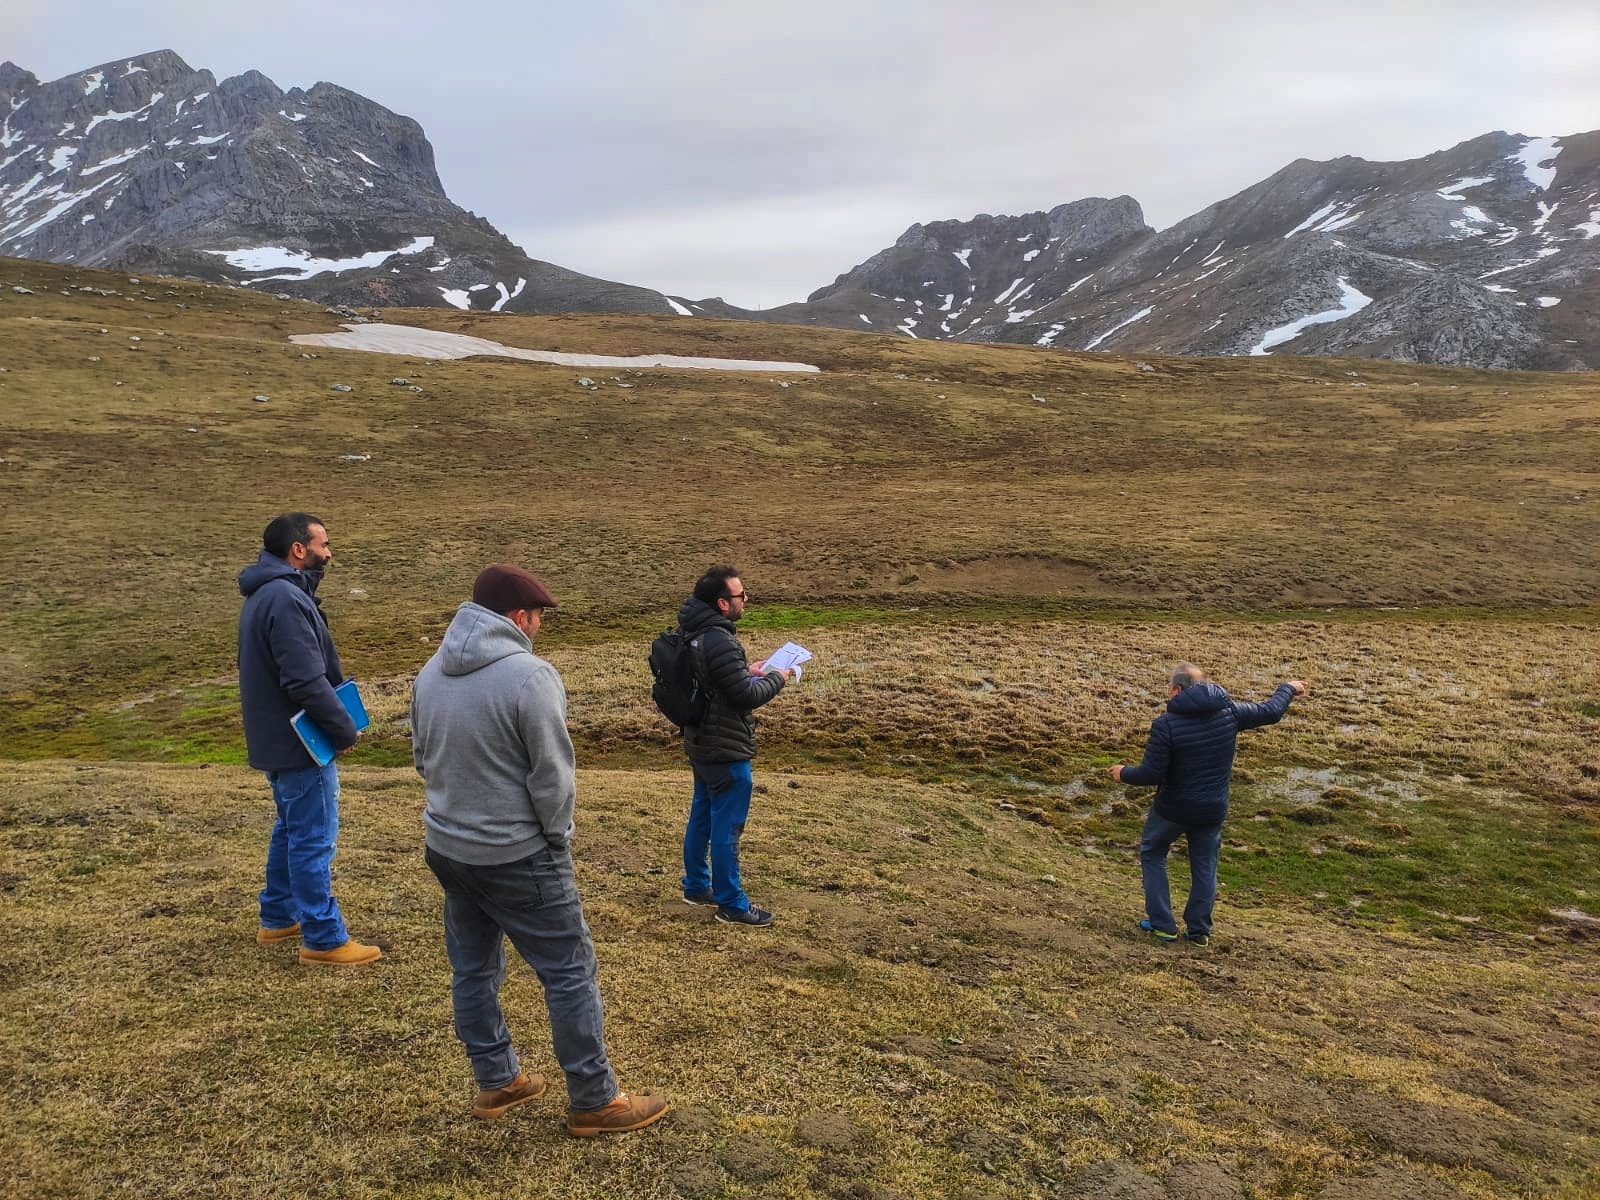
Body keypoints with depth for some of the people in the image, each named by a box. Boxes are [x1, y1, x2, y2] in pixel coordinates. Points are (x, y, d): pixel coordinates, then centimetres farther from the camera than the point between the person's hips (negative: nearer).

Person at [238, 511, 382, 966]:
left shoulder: (266, 594, 11)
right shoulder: (286, 600, -23)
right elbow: (306, 683, -27)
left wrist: (336, 722, 11)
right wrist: (345, 729, -16)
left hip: (278, 737, 11)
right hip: (299, 743, -11)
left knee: (291, 829, 22)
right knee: (314, 839, -2)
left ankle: (278, 918, 34)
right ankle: (324, 939, 8)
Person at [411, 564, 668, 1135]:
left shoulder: (430, 672, 2)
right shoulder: (530, 676, -21)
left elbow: (423, 758, 12)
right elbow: (553, 774, -17)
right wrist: (558, 836, -2)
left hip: (446, 847, 8)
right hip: (517, 857, -8)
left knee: (472, 969, 19)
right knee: (570, 973, 4)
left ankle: (496, 1082, 33)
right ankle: (594, 1101, 13)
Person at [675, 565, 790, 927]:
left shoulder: (695, 633, 3)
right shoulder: (719, 643, -27)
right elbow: (747, 696, -24)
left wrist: (748, 672, 8)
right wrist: (777, 679, -8)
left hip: (701, 745, 10)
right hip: (726, 752, -10)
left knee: (701, 817, 21)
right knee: (727, 828, 2)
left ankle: (696, 886, 35)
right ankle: (731, 904, 13)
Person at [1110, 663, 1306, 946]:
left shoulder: (1165, 724, -22)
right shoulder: (1229, 711, -7)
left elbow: (1151, 774, -22)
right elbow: (1270, 712, 7)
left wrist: (1124, 774, -3)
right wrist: (1288, 688, 26)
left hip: (1173, 808, -4)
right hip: (1213, 809, 4)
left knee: (1152, 854, 18)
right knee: (1205, 866, 19)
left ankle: (1162, 925, 16)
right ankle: (1199, 930, 24)